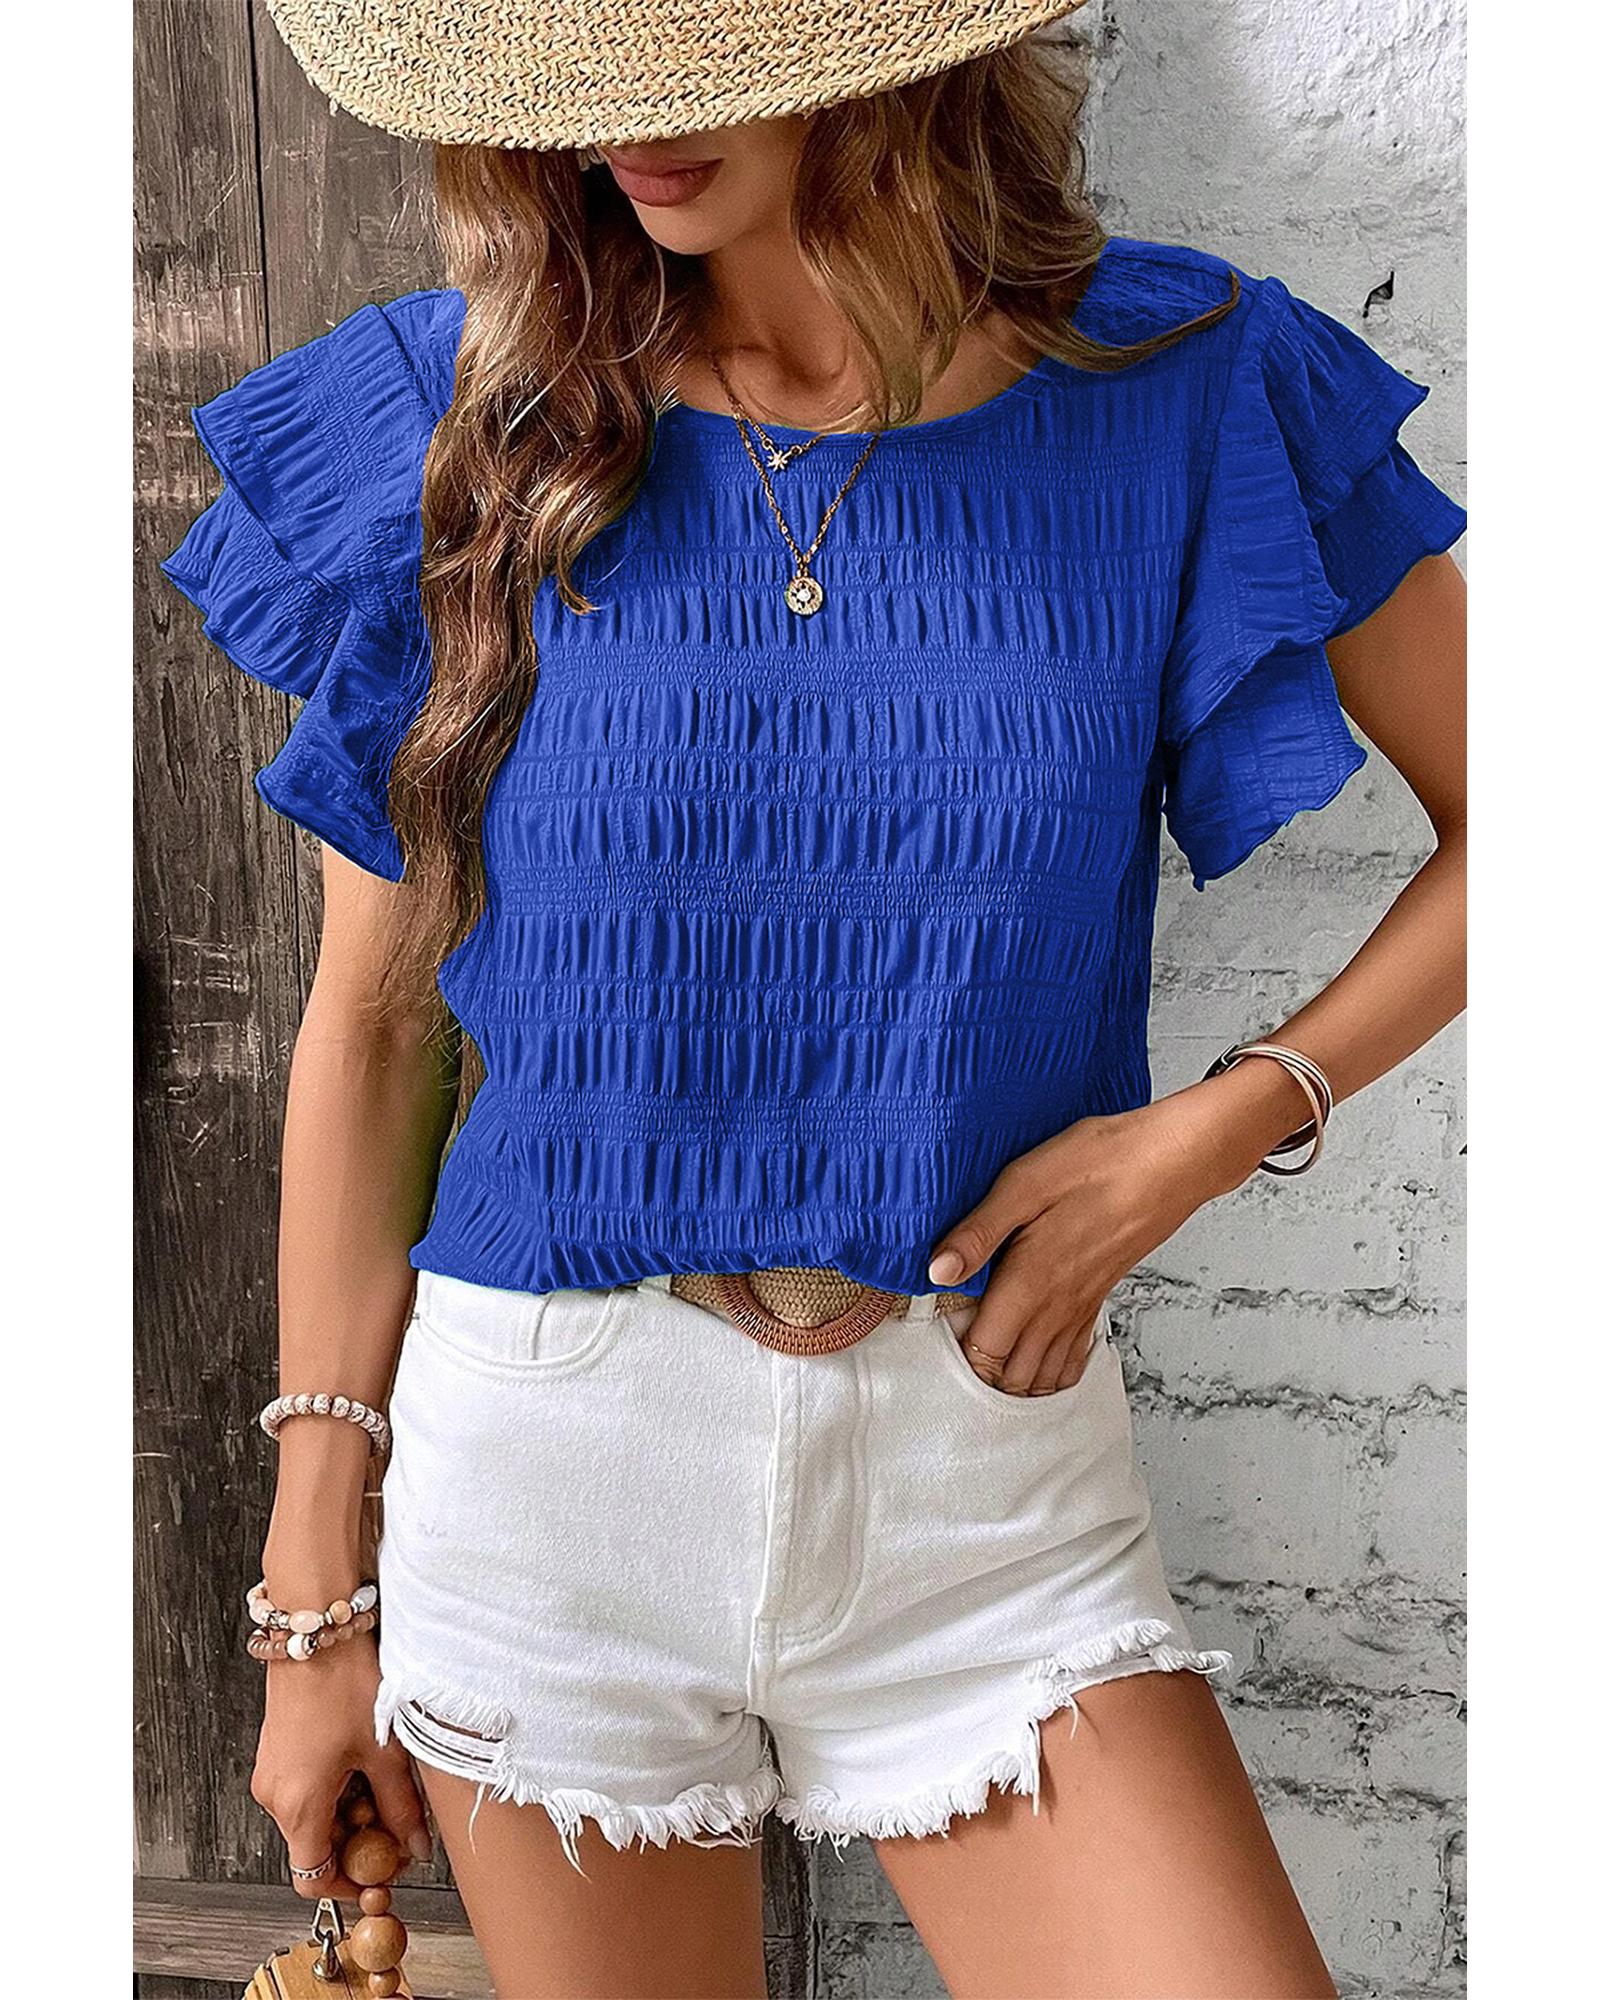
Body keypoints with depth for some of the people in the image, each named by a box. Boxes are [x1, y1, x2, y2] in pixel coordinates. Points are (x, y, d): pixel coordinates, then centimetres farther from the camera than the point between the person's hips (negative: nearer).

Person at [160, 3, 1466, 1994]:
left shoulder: (1176, 395, -3)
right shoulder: (472, 418, -2)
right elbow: (366, 1026, 0)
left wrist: (1214, 1124, -10)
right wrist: (314, 1590, 2)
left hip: (984, 1458, 0)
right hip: (544, 1455, 1)